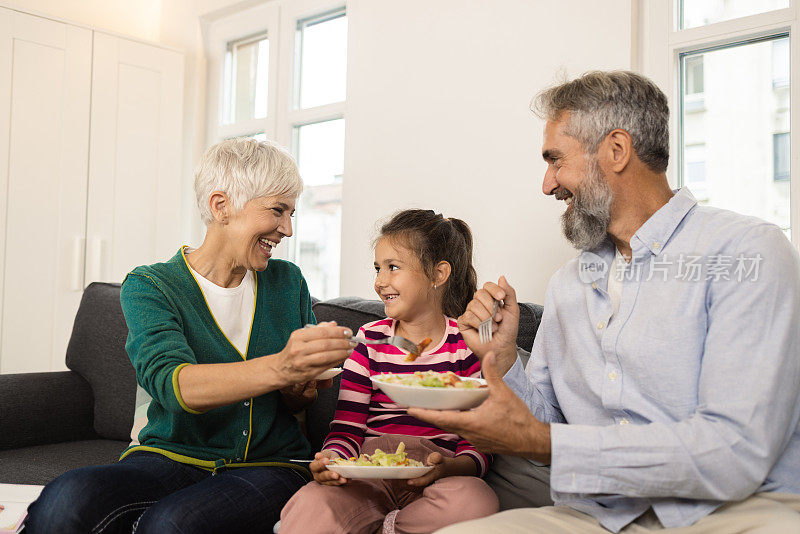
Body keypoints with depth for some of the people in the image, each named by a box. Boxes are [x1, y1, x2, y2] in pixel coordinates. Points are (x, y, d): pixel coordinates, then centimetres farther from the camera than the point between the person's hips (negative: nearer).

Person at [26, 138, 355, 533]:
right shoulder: (148, 288, -4)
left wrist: (298, 390, -9)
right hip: (170, 457, -1)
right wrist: (279, 367, -41)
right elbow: (172, 382, -24)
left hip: (269, 464, 2)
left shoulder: (288, 283, 7)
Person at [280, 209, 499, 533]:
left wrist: (450, 467, -22)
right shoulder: (368, 340, 10)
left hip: (433, 478, 1)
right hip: (367, 473, 0)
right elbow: (346, 430, 7)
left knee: (475, 503, -36)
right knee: (308, 508, -33)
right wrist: (331, 459, -17)